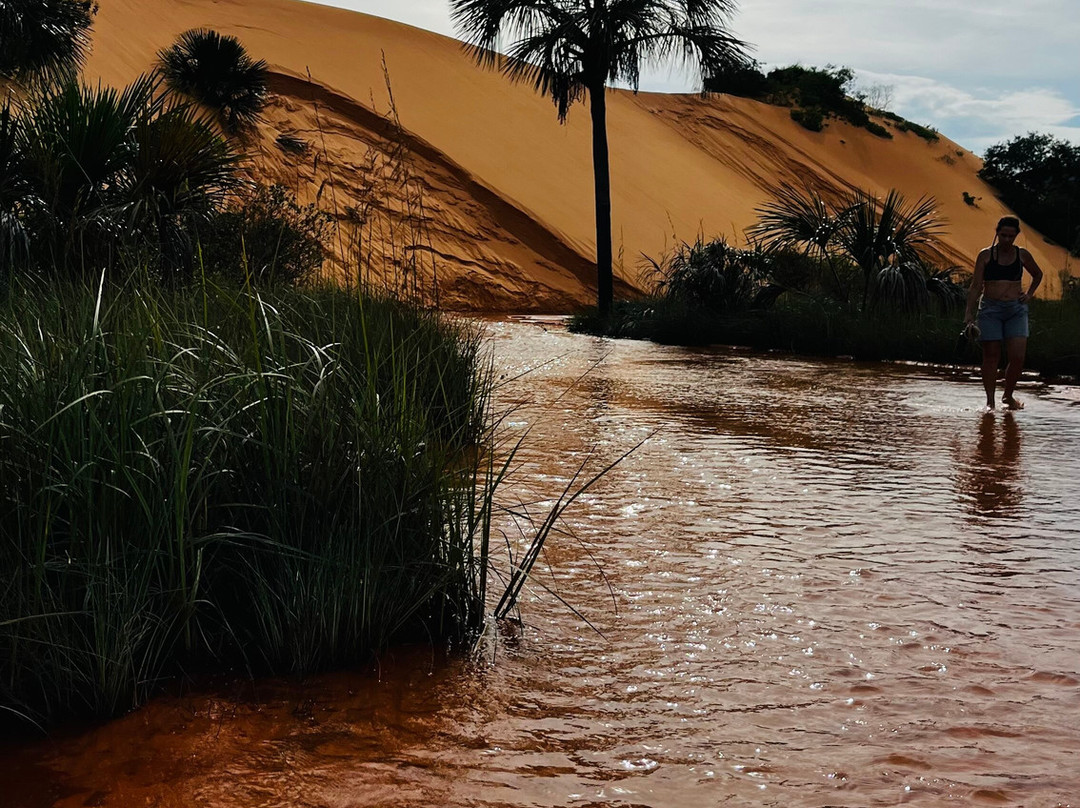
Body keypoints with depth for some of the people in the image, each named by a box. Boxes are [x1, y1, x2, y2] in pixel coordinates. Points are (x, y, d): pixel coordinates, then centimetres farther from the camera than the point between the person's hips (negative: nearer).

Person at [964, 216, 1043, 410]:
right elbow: (976, 286, -1)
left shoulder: (1022, 255, 7)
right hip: (990, 309, -2)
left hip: (1016, 309, 2)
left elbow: (1038, 274, 26)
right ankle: (990, 401, 7)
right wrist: (969, 312, -9)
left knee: (1018, 357, -7)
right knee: (991, 356, -1)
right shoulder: (986, 255, 0)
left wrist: (1029, 294, 12)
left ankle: (1008, 396, 14)